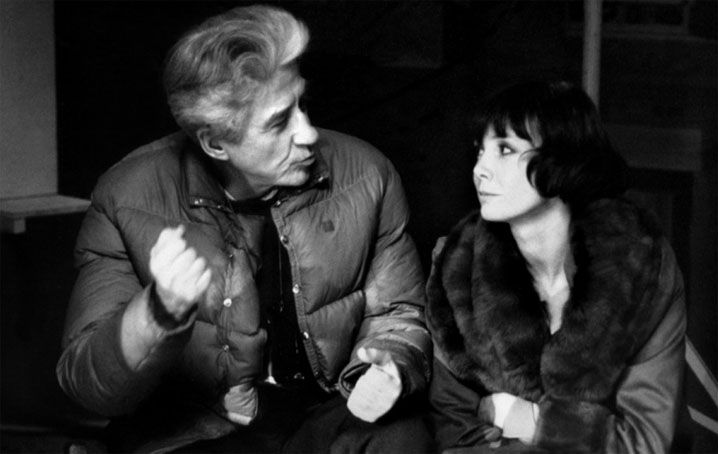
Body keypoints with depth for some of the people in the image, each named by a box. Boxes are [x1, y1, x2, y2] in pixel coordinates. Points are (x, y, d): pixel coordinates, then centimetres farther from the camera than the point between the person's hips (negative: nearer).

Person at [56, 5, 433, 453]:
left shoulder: (365, 176, -4)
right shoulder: (128, 199, -12)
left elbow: (396, 314, 11)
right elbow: (86, 383, -14)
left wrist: (385, 370, -13)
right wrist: (160, 312, -34)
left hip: (330, 413, 1)